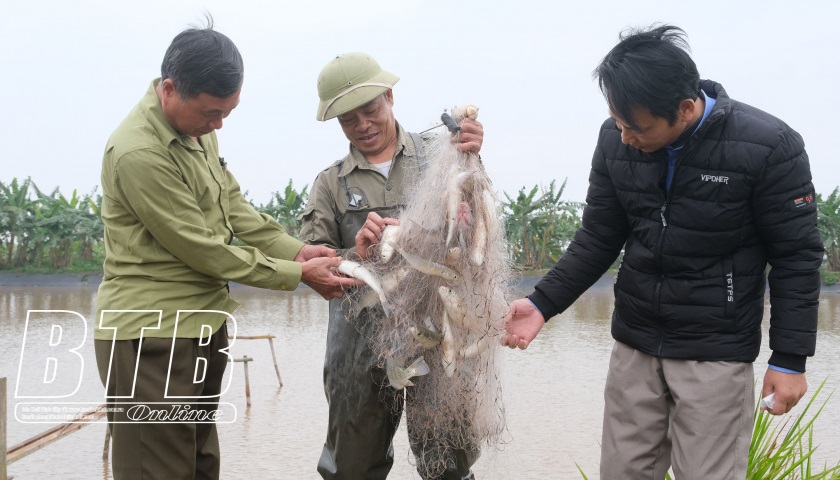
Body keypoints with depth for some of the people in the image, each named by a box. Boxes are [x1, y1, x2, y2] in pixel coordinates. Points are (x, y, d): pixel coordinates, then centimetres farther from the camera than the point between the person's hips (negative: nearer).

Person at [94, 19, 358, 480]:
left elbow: (233, 204, 12)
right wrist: (298, 274, -12)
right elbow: (203, 249, -19)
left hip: (202, 325, 9)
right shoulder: (138, 153, -23)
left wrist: (296, 249, -2)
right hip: (151, 338, -9)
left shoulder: (197, 125, 6)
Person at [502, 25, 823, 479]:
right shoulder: (615, 140, -4)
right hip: (633, 346, 4)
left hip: (715, 356, -4)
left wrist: (790, 358, -9)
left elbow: (796, 258, -9)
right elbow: (597, 239, 4)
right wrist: (542, 303, -7)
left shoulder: (768, 147, -16)